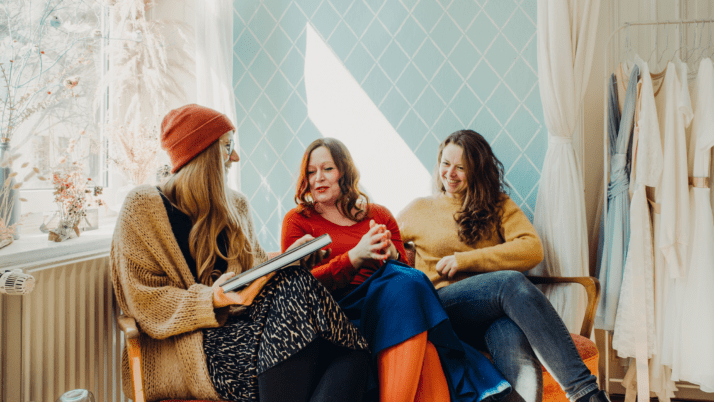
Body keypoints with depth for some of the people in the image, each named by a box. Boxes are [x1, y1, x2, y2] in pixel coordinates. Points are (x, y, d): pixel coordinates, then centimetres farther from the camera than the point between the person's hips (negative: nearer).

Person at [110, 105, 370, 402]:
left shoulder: (235, 206, 20)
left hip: (239, 327, 5)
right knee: (295, 290, -31)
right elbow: (145, 304, -6)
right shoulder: (143, 206, 1)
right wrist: (213, 300, -22)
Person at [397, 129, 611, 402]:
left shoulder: (500, 206, 19)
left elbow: (533, 250, 2)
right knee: (511, 281, -33)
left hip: (496, 312, 2)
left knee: (513, 338, -37)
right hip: (442, 311, -1)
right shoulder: (419, 210, 19)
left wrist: (466, 260, -6)